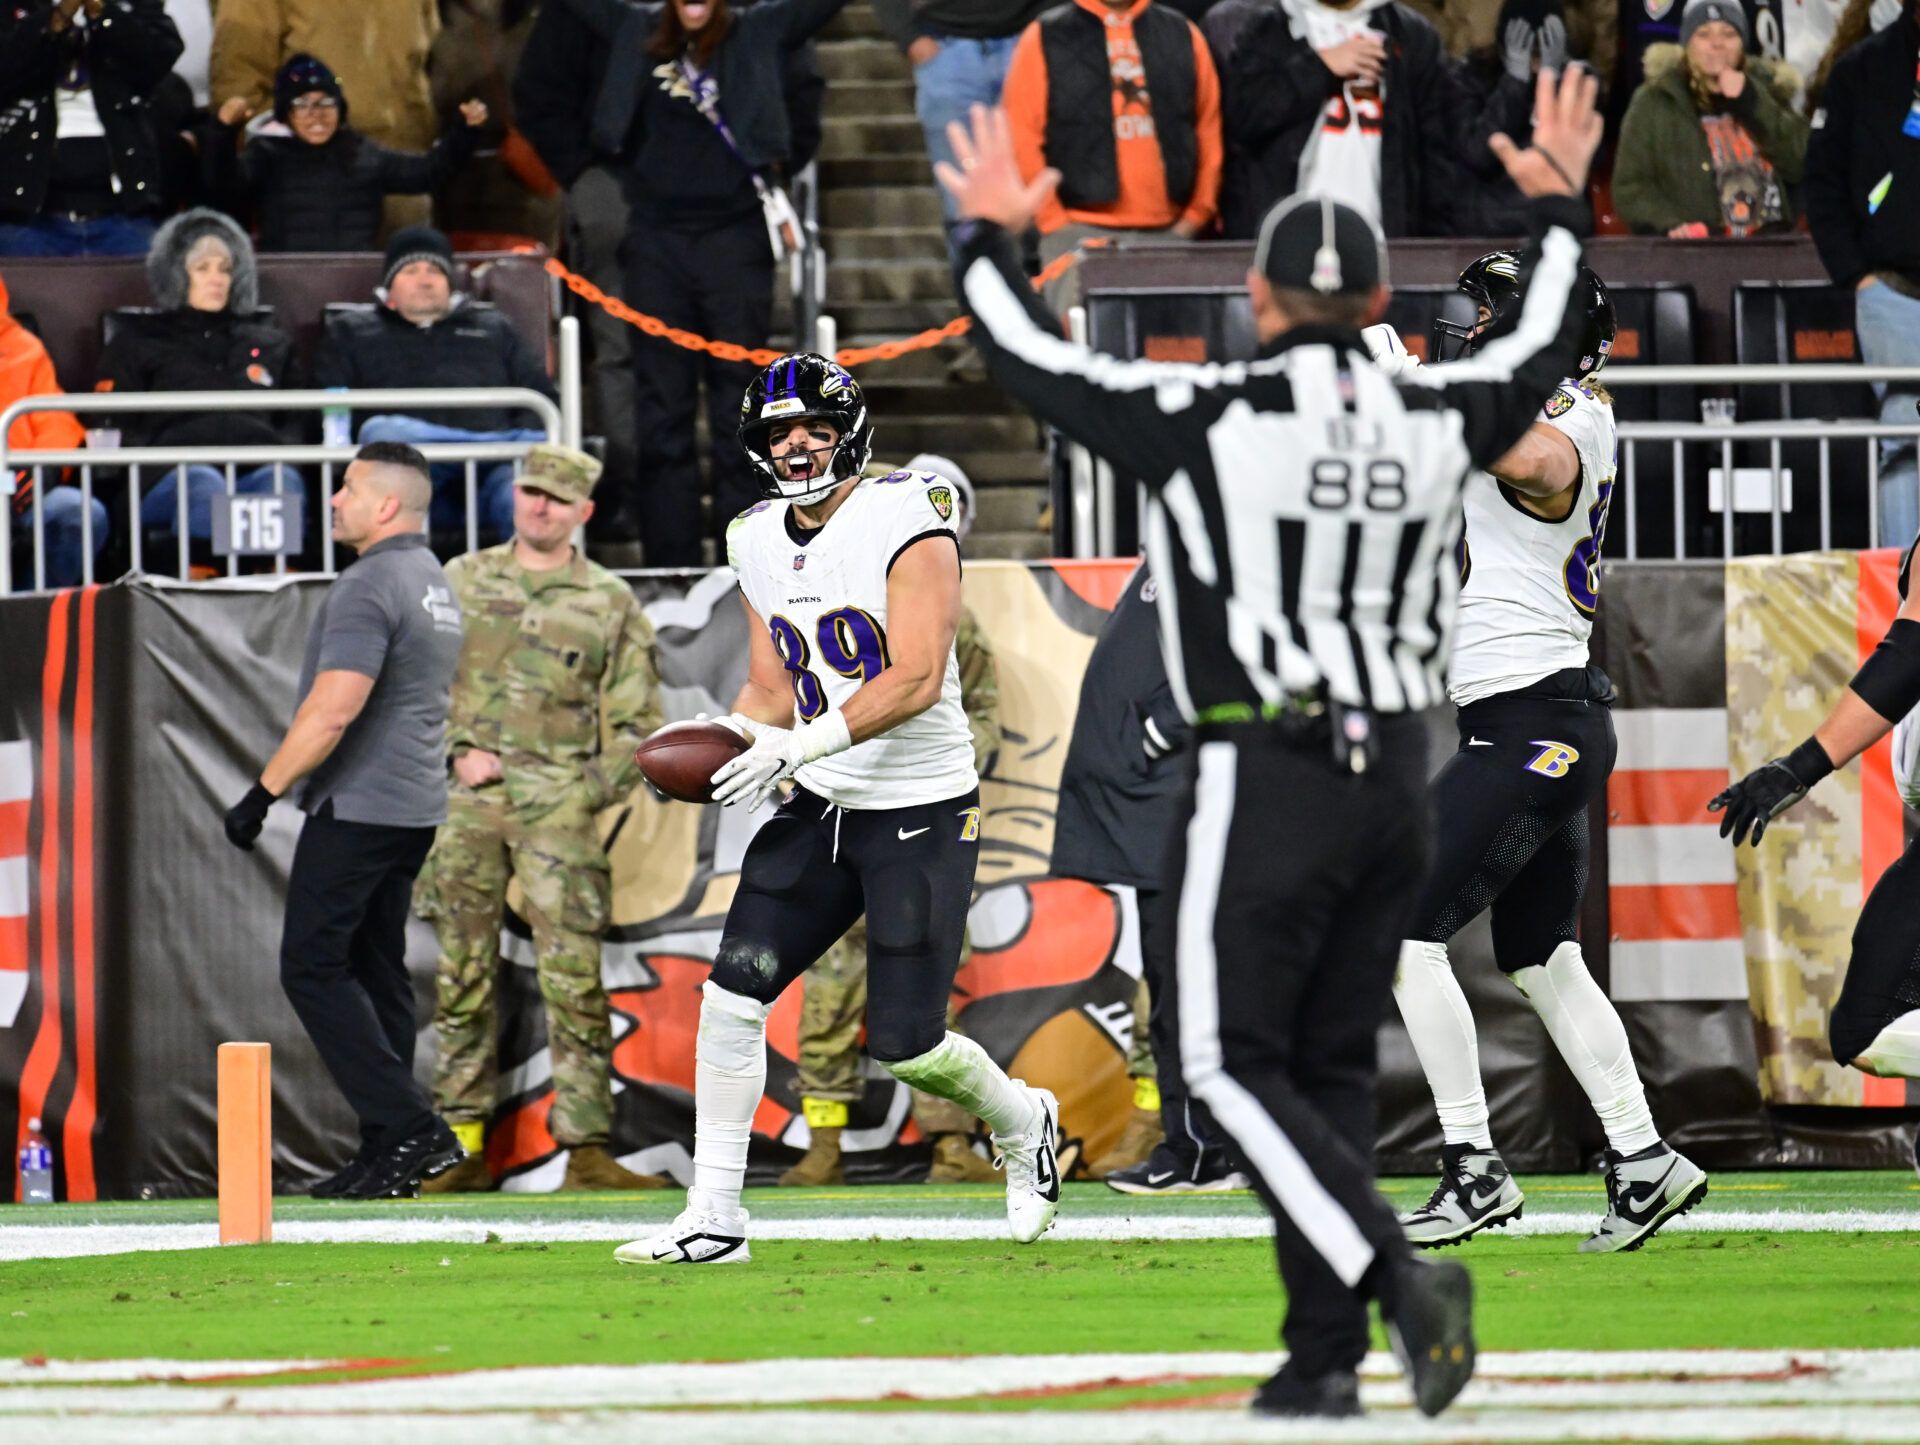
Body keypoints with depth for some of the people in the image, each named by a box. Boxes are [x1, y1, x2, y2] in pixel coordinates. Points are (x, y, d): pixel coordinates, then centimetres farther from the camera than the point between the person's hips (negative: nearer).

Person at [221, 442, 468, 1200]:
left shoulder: (369, 586, -16)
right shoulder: (436, 583, 15)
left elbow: (332, 711, -25)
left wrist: (263, 793, -20)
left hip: (356, 808, -10)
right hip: (416, 807, 10)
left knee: (313, 967, -7)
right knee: (377, 971, 11)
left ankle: (410, 1129, -15)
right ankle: (390, 1153, 8)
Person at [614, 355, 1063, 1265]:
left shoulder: (906, 522, -15)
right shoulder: (760, 545, 7)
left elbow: (916, 678, -23)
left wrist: (802, 746, -32)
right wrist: (729, 739, -9)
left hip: (920, 812, -6)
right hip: (820, 810, 6)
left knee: (906, 1047, -5)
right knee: (733, 992, -9)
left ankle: (1022, 1124, 28)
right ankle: (713, 1218, -2)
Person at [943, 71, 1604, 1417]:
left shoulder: (1208, 420, -11)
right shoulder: (1434, 423, 2)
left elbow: (1033, 360, -1)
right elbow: (1540, 351, 23)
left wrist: (993, 238, 17)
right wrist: (1559, 211, 38)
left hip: (1265, 777, -5)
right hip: (1395, 780, 5)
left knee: (1236, 1063, -1)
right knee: (1332, 1066, 12)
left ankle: (1397, 1275, -20)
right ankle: (1327, 1356, 8)